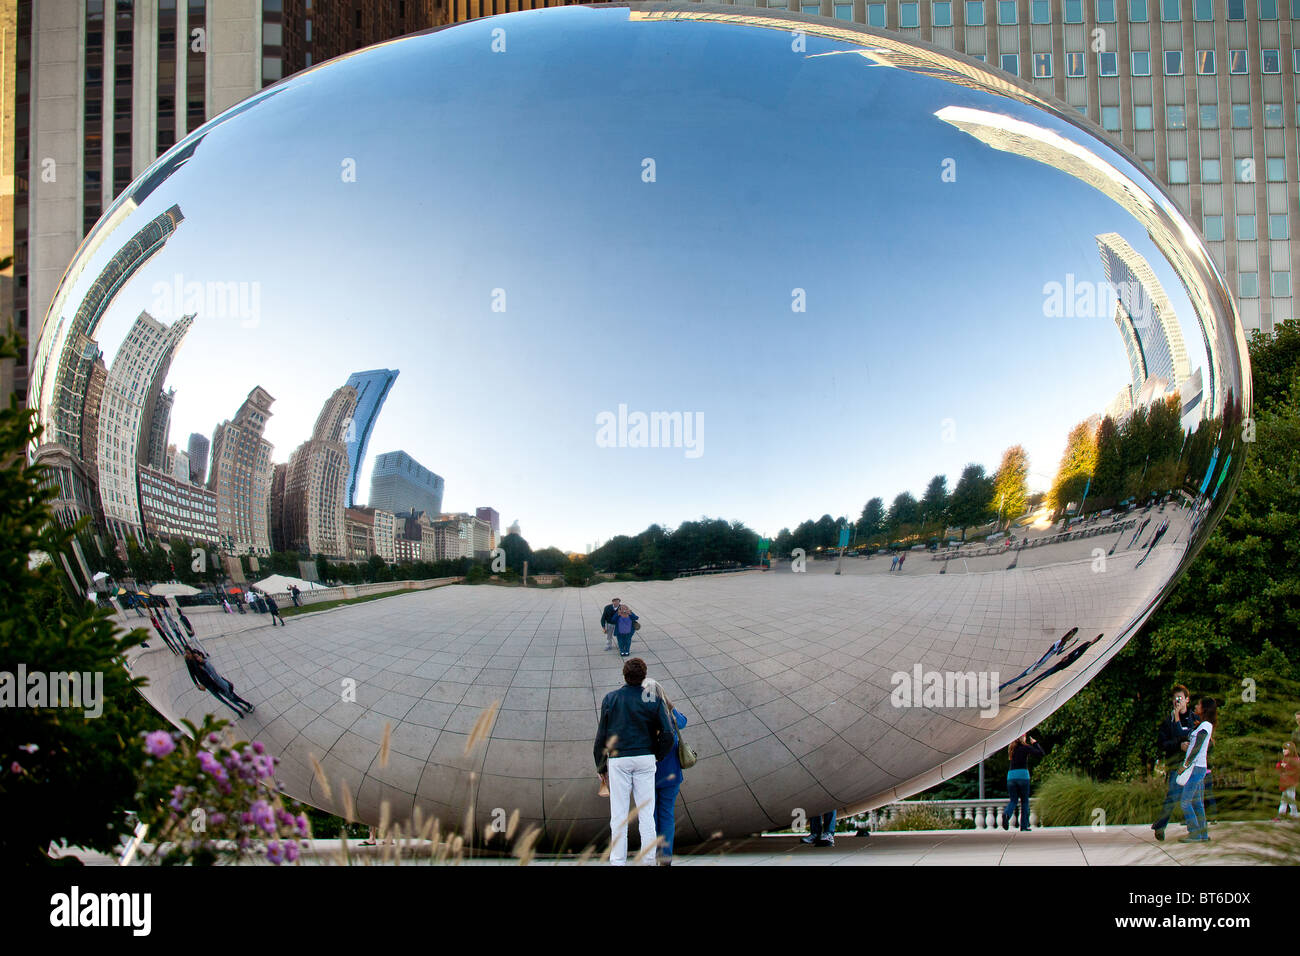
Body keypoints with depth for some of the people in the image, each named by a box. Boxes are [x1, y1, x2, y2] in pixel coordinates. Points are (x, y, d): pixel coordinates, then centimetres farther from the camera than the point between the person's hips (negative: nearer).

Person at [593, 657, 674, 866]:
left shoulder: (610, 699, -1)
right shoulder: (653, 700, -2)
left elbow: (602, 734, 2)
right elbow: (668, 734, -6)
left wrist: (600, 764, 10)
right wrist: (658, 755, 11)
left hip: (618, 760, -1)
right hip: (645, 759, 1)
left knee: (619, 814, 3)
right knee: (646, 812, 7)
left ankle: (618, 860, 3)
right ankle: (649, 858, 8)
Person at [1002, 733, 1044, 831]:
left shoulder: (1011, 749, 12)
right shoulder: (1025, 747, -2)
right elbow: (1041, 753, -4)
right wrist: (1035, 743, 10)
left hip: (1011, 775, 4)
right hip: (1023, 775, -4)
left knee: (1013, 800, 7)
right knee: (1024, 801, 8)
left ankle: (1006, 814, -25)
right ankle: (1024, 826, 8)